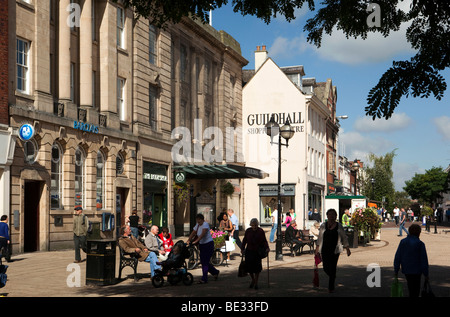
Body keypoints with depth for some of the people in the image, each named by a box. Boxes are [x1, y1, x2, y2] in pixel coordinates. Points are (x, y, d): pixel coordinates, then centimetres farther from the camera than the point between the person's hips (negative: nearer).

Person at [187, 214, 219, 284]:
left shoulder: (205, 224, -17)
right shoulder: (197, 225, 8)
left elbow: (202, 234, -31)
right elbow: (193, 233, 4)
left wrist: (196, 241, -40)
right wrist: (188, 240, -12)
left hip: (208, 244, -8)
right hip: (202, 245, 8)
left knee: (205, 262, -9)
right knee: (203, 261, 10)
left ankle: (204, 279, -5)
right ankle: (215, 272, 30)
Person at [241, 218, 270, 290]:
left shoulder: (261, 231, -3)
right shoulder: (248, 231, 2)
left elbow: (264, 241, 0)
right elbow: (244, 240, 10)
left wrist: (267, 248, -16)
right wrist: (242, 249, 5)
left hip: (258, 252, -2)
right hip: (249, 251, 2)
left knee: (257, 267, -4)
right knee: (249, 266, -2)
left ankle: (256, 283, 11)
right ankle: (253, 280, 25)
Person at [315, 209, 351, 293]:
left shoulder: (339, 226, 4)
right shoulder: (323, 226, 6)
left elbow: (344, 238, 9)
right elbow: (320, 238, 13)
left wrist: (347, 249, 3)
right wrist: (317, 249, 11)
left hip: (335, 250, -2)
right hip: (324, 250, 2)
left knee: (332, 268, -7)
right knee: (326, 268, 3)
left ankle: (331, 287, 1)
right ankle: (332, 277, 36)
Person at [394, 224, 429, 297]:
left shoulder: (403, 242, -1)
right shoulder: (420, 244, -13)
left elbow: (397, 257, 1)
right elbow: (424, 260, -10)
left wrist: (396, 270, 9)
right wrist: (426, 274, -4)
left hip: (406, 270, 5)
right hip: (416, 271, -5)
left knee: (411, 288, 21)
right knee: (415, 290, 4)